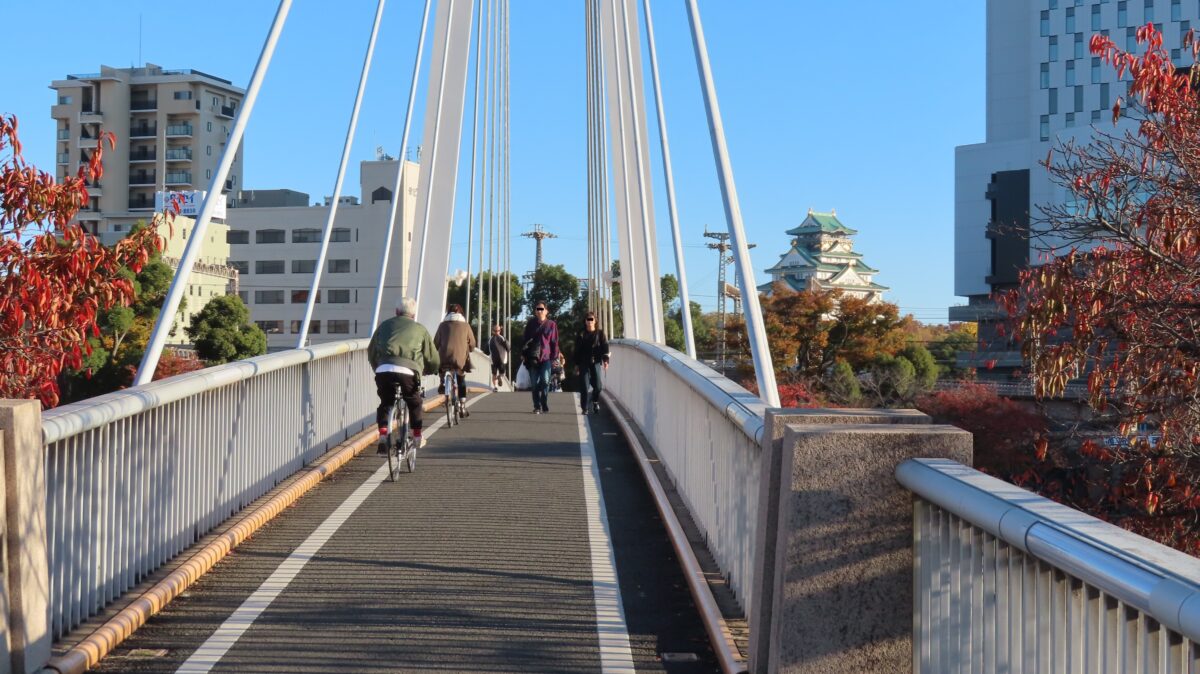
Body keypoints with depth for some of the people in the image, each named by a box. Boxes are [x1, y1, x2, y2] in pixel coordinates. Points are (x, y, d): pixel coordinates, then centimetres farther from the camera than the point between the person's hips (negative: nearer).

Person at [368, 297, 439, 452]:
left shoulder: (385, 325, 26)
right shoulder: (420, 329, 21)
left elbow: (371, 353, 29)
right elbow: (433, 359, 22)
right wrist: (426, 371, 42)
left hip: (383, 370, 2)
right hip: (407, 371, -2)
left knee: (385, 403, 22)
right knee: (414, 403, 22)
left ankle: (382, 435, 6)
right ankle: (417, 437, 26)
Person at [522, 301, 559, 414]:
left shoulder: (551, 325, 4)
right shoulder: (530, 324, 11)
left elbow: (555, 342, 4)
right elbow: (525, 340, 15)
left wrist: (554, 357, -1)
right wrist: (523, 353, 8)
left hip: (546, 358, -2)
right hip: (532, 358, 2)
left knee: (545, 381, -15)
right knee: (535, 383, 4)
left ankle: (544, 406, -5)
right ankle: (537, 407, 11)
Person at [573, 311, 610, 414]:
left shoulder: (600, 333, 8)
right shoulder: (581, 334, 9)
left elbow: (605, 347, 1)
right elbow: (577, 350, 11)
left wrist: (605, 360, -11)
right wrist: (576, 364, 7)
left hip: (596, 362, -1)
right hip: (584, 362, 1)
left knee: (598, 386, -9)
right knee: (584, 386, -5)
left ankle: (595, 401, 21)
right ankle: (584, 408, 5)